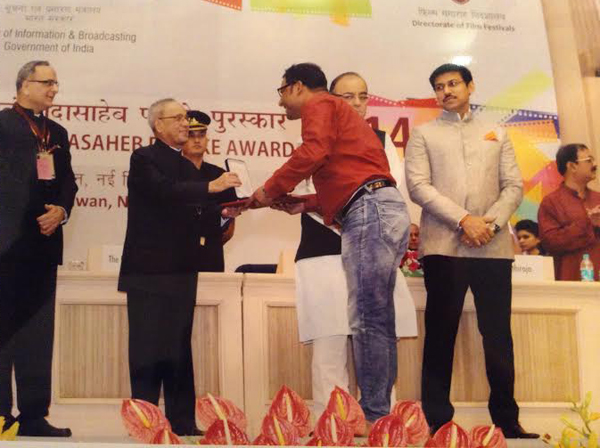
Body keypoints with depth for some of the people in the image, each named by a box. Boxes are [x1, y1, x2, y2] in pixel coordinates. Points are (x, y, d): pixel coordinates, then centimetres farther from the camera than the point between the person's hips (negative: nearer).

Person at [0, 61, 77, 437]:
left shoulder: (58, 133, 19)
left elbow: (68, 182, 16)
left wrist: (61, 210, -3)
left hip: (44, 242, 6)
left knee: (39, 331, 7)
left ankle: (34, 415, 10)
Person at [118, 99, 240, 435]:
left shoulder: (187, 167, 19)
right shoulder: (144, 159, -4)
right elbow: (163, 191, -22)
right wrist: (211, 187, -29)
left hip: (181, 271, 7)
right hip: (149, 270, -7)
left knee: (179, 348, 7)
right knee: (148, 346, -4)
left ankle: (182, 420, 9)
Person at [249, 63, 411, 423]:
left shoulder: (319, 104, 4)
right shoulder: (340, 114, 31)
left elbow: (313, 151, -15)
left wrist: (271, 190, -6)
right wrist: (305, 204, 22)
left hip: (370, 211, -10)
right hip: (382, 210, 10)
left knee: (366, 321, -13)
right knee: (378, 320, 7)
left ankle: (373, 415, -14)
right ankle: (379, 412, 8)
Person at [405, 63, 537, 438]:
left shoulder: (497, 134, 19)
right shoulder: (424, 134, 12)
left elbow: (514, 186, 11)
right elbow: (418, 186, -1)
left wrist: (491, 223, -8)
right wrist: (463, 220, -12)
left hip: (493, 245, 2)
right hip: (444, 245, -2)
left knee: (498, 333, 1)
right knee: (441, 333, -2)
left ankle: (507, 419, 6)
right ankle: (437, 419, 0)